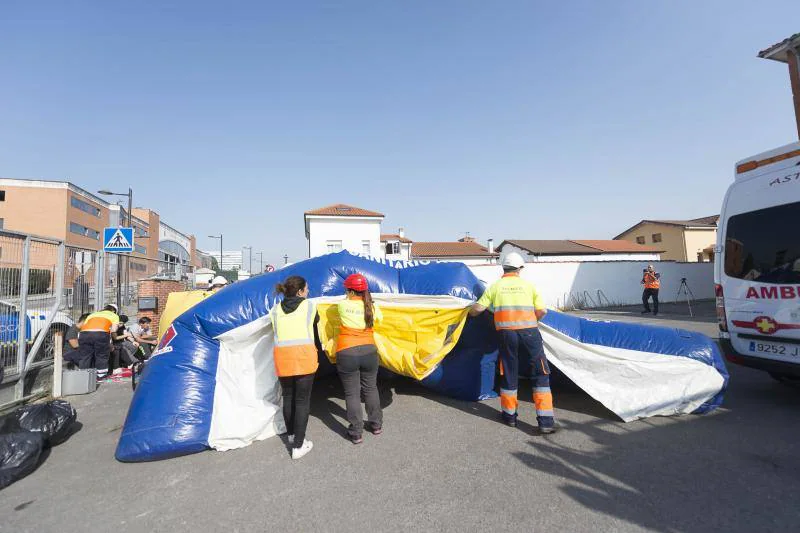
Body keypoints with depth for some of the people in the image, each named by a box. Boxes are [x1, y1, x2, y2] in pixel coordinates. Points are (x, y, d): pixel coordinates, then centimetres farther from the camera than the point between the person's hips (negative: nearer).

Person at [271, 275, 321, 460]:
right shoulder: (309, 306, 4)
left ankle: (291, 434, 38)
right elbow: (314, 333, 9)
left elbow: (278, 333, 13)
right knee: (302, 399, 4)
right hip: (304, 355, -3)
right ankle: (298, 446, 6)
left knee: (288, 396, 19)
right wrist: (319, 351, 23)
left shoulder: (275, 310, 13)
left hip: (282, 355, 4)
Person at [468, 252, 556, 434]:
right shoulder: (528, 285, 10)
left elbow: (478, 308, 6)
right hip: (529, 331, -1)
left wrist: (470, 313, 28)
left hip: (507, 332, 1)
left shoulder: (495, 286, 9)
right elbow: (542, 310, 4)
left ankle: (509, 415, 25)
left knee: (508, 373, 14)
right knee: (541, 373, 6)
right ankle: (546, 420, 3)